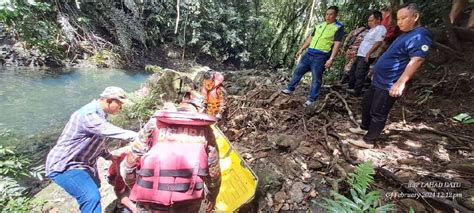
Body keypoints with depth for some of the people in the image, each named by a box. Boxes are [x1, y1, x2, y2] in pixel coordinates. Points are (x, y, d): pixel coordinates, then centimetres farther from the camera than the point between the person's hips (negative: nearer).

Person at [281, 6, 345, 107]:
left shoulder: (339, 27, -2)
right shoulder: (319, 25, 15)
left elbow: (337, 44, -10)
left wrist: (331, 59, -20)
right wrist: (301, 49, 16)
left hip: (321, 56, -6)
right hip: (309, 53, 6)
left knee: (316, 78, -1)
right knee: (298, 71, 9)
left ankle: (312, 99, 8)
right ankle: (290, 89, 22)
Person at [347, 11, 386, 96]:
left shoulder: (380, 29, -11)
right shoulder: (372, 29, 20)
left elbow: (378, 43, -20)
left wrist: (368, 54, -23)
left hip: (367, 56, -10)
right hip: (361, 55, 10)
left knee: (359, 74, -7)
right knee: (352, 72, 13)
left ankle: (356, 91, 1)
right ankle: (350, 88, 23)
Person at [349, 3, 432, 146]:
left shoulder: (420, 35, -17)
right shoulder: (406, 34, 15)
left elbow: (416, 60, -26)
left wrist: (401, 83, -31)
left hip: (389, 85, -10)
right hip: (379, 81, 10)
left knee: (378, 113, -1)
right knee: (366, 103, 21)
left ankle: (368, 140, 11)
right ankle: (364, 128, 37)